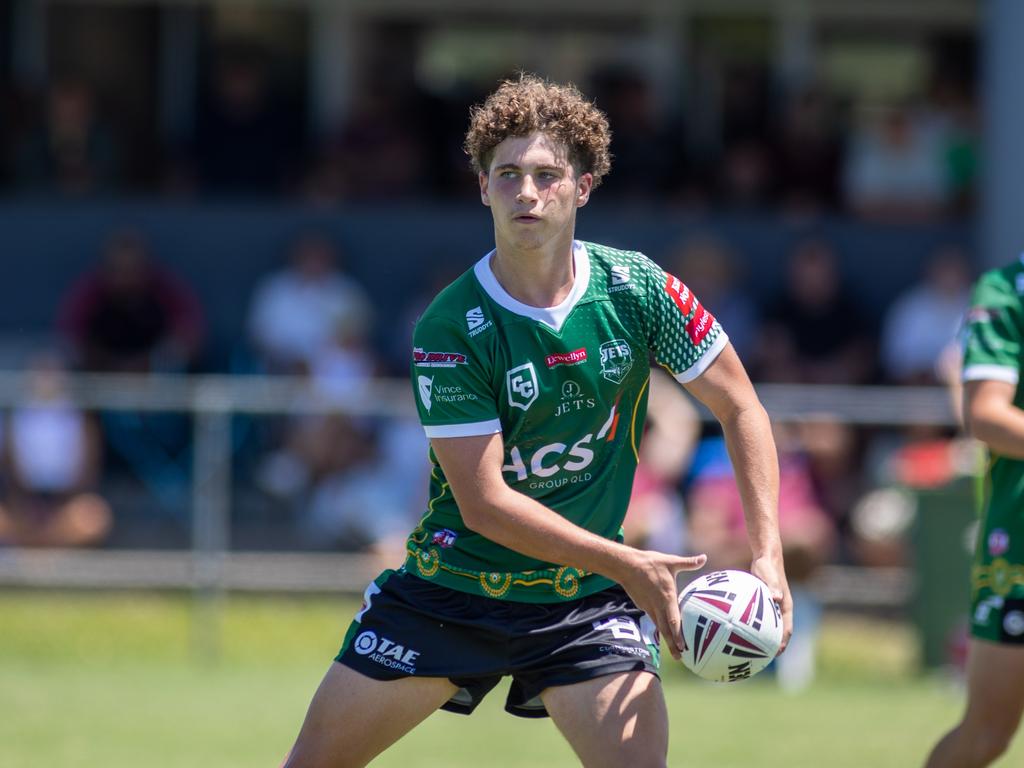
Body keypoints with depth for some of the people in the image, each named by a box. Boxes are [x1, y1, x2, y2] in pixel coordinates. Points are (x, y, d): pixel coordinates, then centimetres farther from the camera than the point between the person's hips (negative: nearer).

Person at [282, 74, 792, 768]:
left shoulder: (638, 290, -9)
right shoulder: (449, 331, -17)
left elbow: (740, 408, 1)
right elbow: (483, 503, -19)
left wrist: (767, 553, -10)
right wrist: (626, 564, -24)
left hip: (588, 604, 1)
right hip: (454, 582, -1)